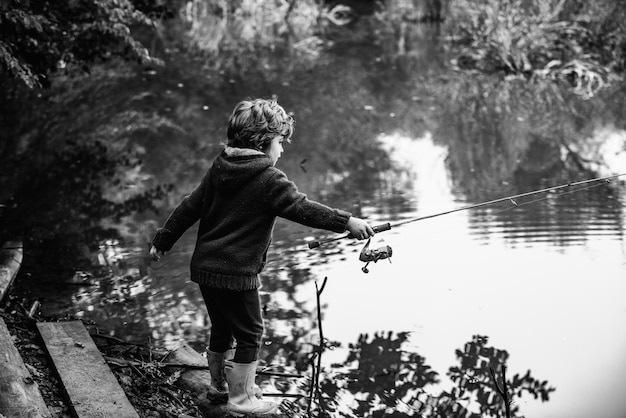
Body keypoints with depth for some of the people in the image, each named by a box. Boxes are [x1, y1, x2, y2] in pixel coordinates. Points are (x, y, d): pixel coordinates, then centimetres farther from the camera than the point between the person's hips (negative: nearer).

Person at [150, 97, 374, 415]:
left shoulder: (218, 169, 7)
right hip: (236, 274, -8)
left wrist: (162, 241, 19)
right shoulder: (269, 179, -15)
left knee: (222, 328, 23)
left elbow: (189, 207, 11)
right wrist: (347, 222, -12)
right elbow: (303, 208, -17)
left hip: (204, 268, 8)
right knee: (249, 334, 7)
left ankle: (220, 383, 39)